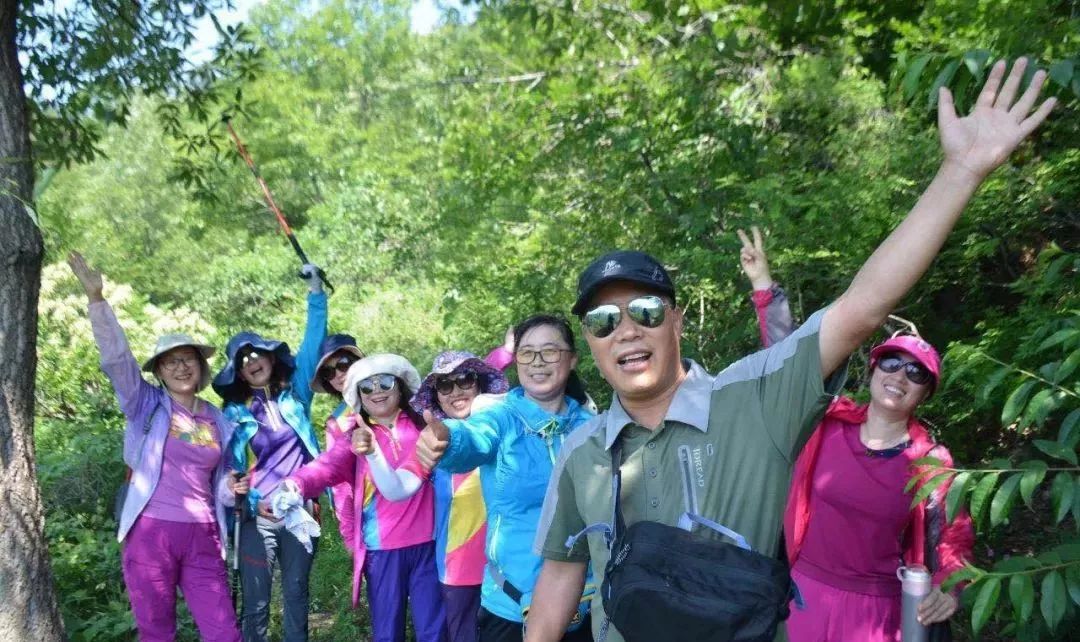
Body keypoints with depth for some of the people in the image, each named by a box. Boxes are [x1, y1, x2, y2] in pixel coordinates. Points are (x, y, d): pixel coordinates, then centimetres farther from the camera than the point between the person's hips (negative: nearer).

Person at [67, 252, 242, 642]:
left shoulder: (217, 420, 11)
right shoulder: (146, 405, 3)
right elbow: (116, 357, -12)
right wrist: (96, 298, -24)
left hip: (202, 537, 2)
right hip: (151, 533, -2)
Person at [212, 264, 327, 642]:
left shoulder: (295, 393, 5)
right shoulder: (234, 413, 5)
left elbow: (313, 342, -1)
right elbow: (228, 464, 7)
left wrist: (315, 290, -6)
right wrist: (232, 486, -15)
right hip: (257, 520, 0)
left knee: (297, 594, 13)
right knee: (255, 605, 4)